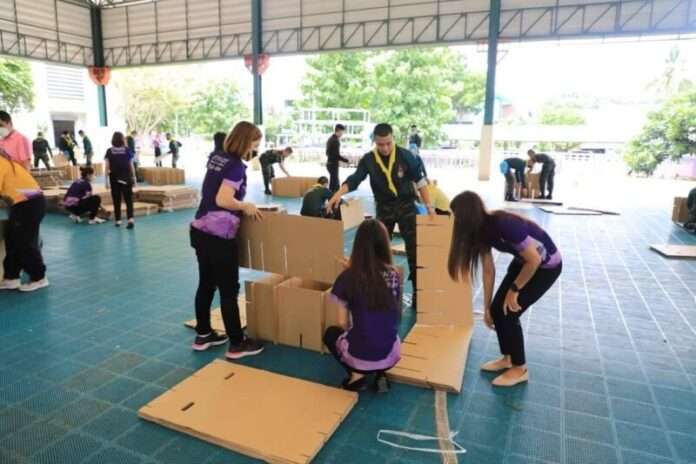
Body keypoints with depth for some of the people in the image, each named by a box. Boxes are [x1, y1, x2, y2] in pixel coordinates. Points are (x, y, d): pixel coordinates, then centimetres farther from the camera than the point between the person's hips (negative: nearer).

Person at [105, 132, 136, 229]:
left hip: (114, 179, 1)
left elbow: (106, 167, -2)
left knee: (116, 200, 9)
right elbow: (131, 165, 2)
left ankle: (117, 220, 14)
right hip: (126, 178, 0)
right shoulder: (127, 150, 0)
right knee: (128, 199, 0)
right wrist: (134, 178, 9)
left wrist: (106, 180, 3)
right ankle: (130, 219, -16)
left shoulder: (109, 151, 0)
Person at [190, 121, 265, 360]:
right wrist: (246, 206, -11)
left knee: (206, 284, 18)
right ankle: (237, 344, 12)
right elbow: (223, 200, -27)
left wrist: (240, 205, 20)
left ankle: (203, 335, 30)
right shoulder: (236, 166, -16)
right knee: (229, 290, 1)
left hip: (200, 230, 9)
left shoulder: (216, 157, 11)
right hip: (219, 236, -9)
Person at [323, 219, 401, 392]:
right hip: (390, 355, 3)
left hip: (359, 356, -3)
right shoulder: (395, 275, -3)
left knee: (331, 333, 29)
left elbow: (342, 323, -5)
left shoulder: (348, 277, -12)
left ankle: (357, 375, 9)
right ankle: (381, 375, 13)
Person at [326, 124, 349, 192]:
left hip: (330, 163, 10)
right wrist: (347, 160, -11)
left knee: (336, 183, 17)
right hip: (333, 164, -10)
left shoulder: (330, 139, 11)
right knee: (333, 184, -2)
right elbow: (337, 155, -21)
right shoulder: (336, 141, -18)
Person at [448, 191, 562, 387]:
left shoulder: (504, 225, -35)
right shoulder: (482, 230, -9)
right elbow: (488, 271, -1)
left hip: (546, 265, -7)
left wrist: (514, 290, -16)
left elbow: (535, 260, -27)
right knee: (497, 309, 4)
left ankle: (520, 369, 11)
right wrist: (487, 308, 4)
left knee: (508, 312, -8)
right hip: (523, 261, 7)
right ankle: (507, 358, 26)